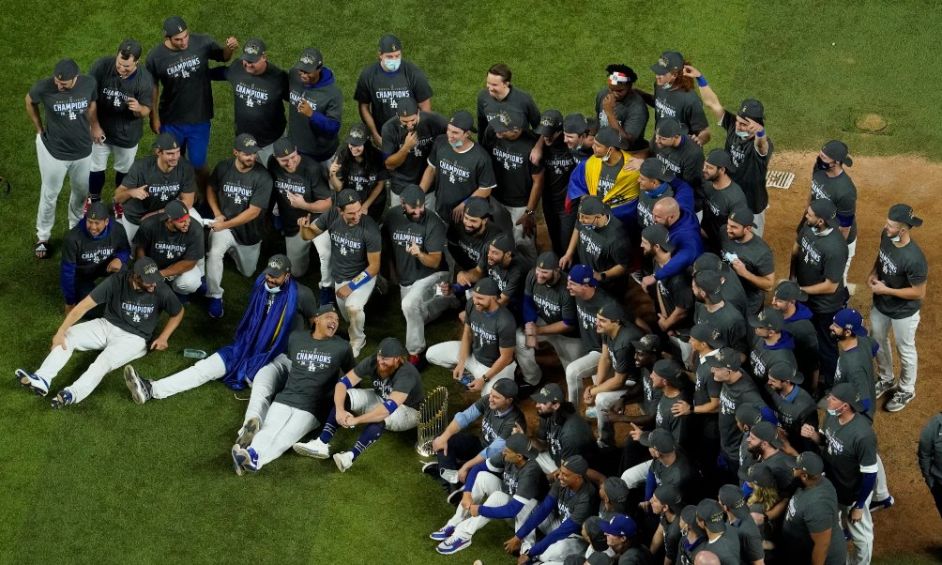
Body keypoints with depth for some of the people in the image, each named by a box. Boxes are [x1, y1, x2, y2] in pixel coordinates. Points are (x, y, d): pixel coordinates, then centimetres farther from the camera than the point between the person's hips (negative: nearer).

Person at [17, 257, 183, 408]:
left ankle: (72, 394, -53)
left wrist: (163, 338, -8)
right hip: (107, 326, 3)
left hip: (134, 338, -3)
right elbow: (84, 305, -19)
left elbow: (178, 313, 3)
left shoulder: (161, 290, -18)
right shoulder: (117, 281, -19)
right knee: (66, 338, -17)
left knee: (104, 361, -32)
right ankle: (42, 381, -33)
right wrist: (61, 331, -25)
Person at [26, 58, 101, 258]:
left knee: (82, 192, 21)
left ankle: (76, 229, 46)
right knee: (49, 194, 14)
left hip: (83, 150, 3)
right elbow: (30, 102, -3)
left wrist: (94, 126, 3)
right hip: (53, 150, -3)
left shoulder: (89, 84, -20)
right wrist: (39, 129, 3)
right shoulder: (44, 87, -27)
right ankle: (42, 237, 34)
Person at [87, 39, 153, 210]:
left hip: (127, 133, -1)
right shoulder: (101, 66, -26)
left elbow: (146, 111, -16)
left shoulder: (145, 79, -27)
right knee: (96, 167, 21)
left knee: (124, 170, 23)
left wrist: (139, 109, -41)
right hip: (100, 129, 1)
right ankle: (94, 200, 48)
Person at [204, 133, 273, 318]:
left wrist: (225, 225, -21)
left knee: (247, 272, 18)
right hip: (223, 223, 0)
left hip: (249, 232, 0)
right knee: (214, 253, -31)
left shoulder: (263, 178, -22)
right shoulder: (223, 167, -12)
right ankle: (215, 297, -13)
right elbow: (211, 188, 8)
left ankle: (234, 252, 49)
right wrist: (217, 214, -7)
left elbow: (253, 212, -20)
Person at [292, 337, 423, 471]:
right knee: (344, 397, -19)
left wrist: (356, 420, -47)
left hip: (407, 411, -6)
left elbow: (389, 407, -45)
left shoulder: (406, 374, -35)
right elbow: (343, 382, -20)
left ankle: (351, 455, -52)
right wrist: (340, 410, -38)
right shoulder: (372, 363, -19)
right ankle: (322, 444, -28)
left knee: (380, 416, -40)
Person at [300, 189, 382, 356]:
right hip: (339, 275, 5)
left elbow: (374, 266, -21)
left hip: (363, 275, -5)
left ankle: (357, 341, 2)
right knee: (347, 317, 19)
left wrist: (351, 286, -20)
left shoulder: (370, 229, -32)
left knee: (353, 307, -29)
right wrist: (304, 227, -29)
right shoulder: (332, 216, -20)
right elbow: (309, 235, -5)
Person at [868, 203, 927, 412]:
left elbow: (919, 293, -27)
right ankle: (886, 379, 54)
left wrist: (886, 290, -24)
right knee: (878, 342, 27)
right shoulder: (886, 236, -17)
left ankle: (906, 390, 44)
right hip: (880, 304, 7)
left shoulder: (914, 258, -39)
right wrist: (873, 273, -11)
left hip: (903, 312, -7)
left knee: (905, 350, 19)